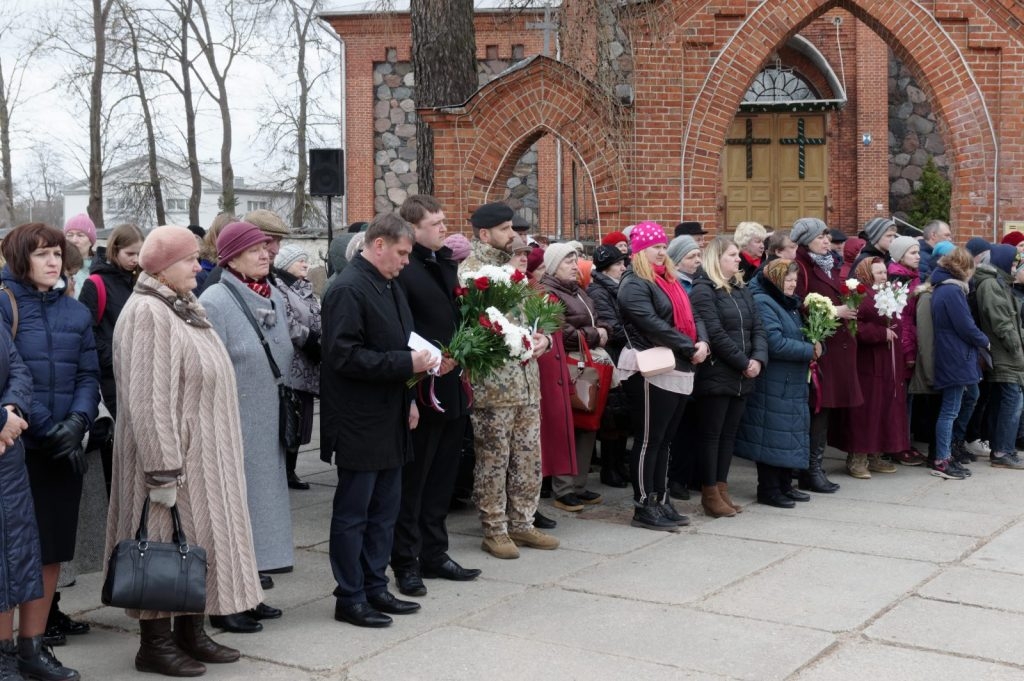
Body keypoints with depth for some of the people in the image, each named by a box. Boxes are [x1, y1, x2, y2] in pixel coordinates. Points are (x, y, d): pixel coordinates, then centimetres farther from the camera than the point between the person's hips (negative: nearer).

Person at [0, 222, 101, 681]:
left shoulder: (76, 312, 12)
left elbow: (88, 375, 9)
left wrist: (77, 421, -9)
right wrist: (44, 428, -15)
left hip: (62, 449, 5)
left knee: (52, 547, 8)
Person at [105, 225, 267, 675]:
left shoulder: (186, 309, 13)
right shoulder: (146, 314, -17)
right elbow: (147, 399, -22)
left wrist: (216, 452, 20)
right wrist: (162, 470, -25)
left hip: (204, 452, 9)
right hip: (173, 454, -9)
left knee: (198, 540, 14)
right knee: (167, 546, -1)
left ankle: (190, 633, 25)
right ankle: (155, 644, 11)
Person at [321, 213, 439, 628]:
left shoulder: (390, 287, 14)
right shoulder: (347, 290, -15)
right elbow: (346, 356, -22)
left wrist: (409, 399, 12)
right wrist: (406, 364, -21)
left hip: (390, 418, 9)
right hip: (360, 423, -9)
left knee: (385, 510, 15)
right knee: (353, 513, 1)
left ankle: (375, 587, 25)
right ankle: (350, 598, 11)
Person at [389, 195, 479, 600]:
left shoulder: (445, 261, 13)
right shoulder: (402, 271, -14)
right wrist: (428, 362, -24)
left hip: (452, 390, 8)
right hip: (423, 393, -8)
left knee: (442, 478, 15)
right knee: (413, 481, 2)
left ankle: (434, 555, 27)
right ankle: (406, 563, 13)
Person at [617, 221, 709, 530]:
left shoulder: (669, 281, 19)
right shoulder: (633, 285, -9)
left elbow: (691, 316, 15)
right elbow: (653, 324, -20)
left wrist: (702, 342, -5)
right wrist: (690, 348, -17)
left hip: (679, 371, 9)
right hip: (652, 372, -9)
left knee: (663, 439, 13)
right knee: (649, 440, -4)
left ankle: (661, 500, 20)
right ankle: (643, 507, 2)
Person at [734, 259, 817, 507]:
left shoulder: (790, 303, 16)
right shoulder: (762, 303, -14)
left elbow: (799, 335, 24)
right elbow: (776, 343, -22)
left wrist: (815, 345, 2)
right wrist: (810, 350, -13)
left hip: (792, 383, 10)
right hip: (772, 384, -10)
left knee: (789, 432, 14)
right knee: (773, 435, -4)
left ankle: (784, 484, 23)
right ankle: (768, 489, 4)